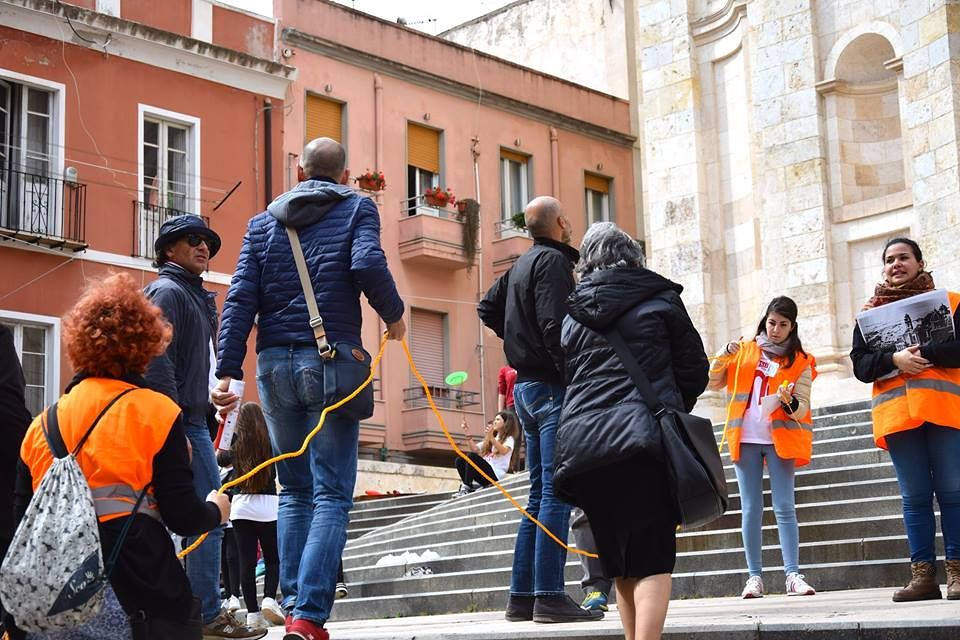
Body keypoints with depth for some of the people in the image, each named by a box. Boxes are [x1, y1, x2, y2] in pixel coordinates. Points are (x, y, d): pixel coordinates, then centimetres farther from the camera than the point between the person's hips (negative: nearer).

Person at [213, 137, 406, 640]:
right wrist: (393, 315, 3)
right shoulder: (356, 209, 7)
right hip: (332, 362, -4)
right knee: (331, 495, -3)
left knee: (294, 491, 15)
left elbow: (240, 299, 5)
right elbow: (368, 264, -13)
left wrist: (227, 371, 2)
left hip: (275, 364, 4)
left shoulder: (263, 222, 15)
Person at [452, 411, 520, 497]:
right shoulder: (491, 438, 27)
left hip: (495, 475, -7)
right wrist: (468, 433, 15)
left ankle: (466, 488, -26)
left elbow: (503, 451, -20)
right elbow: (475, 449, 20)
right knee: (459, 460, -9)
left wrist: (491, 438, -34)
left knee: (471, 456, -26)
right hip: (485, 471, 7)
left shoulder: (509, 439, 3)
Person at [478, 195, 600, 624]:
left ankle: (522, 597, 12)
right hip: (552, 387, -9)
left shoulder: (522, 264, 18)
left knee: (539, 496, 12)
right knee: (555, 495, -10)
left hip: (526, 385, 9)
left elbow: (487, 308, 29)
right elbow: (555, 327, -21)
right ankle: (549, 597, -11)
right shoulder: (553, 260, -10)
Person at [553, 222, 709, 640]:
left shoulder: (573, 315, 18)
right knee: (652, 560, -5)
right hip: (644, 440, -4)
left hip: (582, 445, 4)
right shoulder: (660, 299, 8)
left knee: (620, 562, 14)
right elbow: (694, 370, 10)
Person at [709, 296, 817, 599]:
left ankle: (793, 575, -7)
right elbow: (713, 382, 10)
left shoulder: (801, 361, 5)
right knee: (750, 510, 1)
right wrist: (723, 357, -6)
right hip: (746, 440, 2)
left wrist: (788, 401, -24)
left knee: (785, 508, -7)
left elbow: (802, 408, -2)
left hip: (780, 440, -1)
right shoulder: (745, 351, 10)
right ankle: (754, 577, 3)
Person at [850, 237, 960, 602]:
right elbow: (860, 365, 7)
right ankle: (923, 575, 1)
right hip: (896, 415, 2)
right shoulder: (870, 312, 17)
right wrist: (894, 360, -11)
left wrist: (923, 353, -15)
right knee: (915, 496, 1)